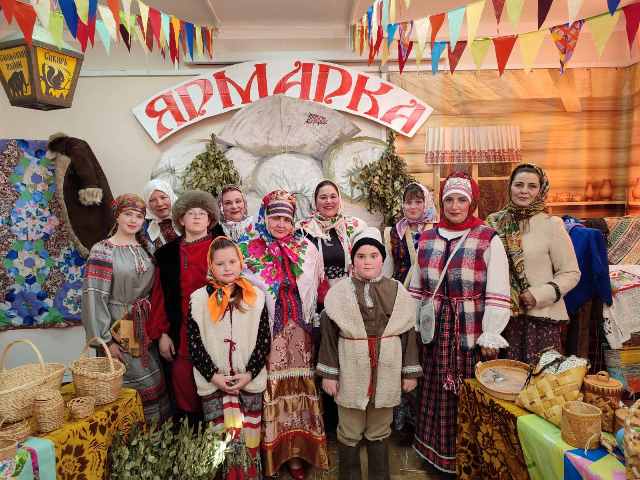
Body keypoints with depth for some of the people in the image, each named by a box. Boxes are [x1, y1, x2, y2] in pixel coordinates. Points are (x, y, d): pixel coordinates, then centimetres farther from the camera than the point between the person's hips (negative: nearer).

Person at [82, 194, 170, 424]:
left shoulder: (144, 248, 7)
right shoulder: (103, 250, -10)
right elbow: (94, 296, -14)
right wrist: (106, 340, -16)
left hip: (146, 329, 6)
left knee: (154, 382, 11)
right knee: (130, 385, 0)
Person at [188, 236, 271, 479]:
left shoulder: (256, 297, -1)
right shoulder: (198, 299, -3)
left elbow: (264, 340, 0)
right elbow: (194, 343, -2)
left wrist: (249, 373, -8)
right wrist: (214, 375, -9)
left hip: (250, 381, 1)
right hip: (213, 383, 0)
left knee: (248, 438, 9)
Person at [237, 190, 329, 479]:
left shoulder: (307, 249, 3)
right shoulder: (246, 249, -5)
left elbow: (320, 289, 9)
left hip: (298, 334, 2)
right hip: (262, 333, -2)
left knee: (296, 387, 11)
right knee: (268, 389, 7)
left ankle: (296, 454, 29)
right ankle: (269, 454, 28)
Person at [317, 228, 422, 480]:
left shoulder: (397, 291, -1)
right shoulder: (339, 292, -7)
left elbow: (409, 333, 3)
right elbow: (329, 334, -4)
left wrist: (410, 372, 3)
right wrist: (328, 373, -5)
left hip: (386, 372, 2)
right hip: (351, 372, -1)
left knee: (379, 432, 20)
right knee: (349, 433, 15)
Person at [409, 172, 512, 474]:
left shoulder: (489, 239, -6)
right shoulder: (426, 239, 7)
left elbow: (497, 294, -9)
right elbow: (416, 288, 12)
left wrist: (491, 336, -13)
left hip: (471, 333, -3)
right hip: (435, 333, 4)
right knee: (437, 394, 14)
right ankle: (436, 452, 34)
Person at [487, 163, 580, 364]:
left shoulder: (551, 225, -5)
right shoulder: (495, 222, 3)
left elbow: (571, 273, -2)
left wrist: (539, 295, -14)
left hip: (541, 316, -2)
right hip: (504, 315, 3)